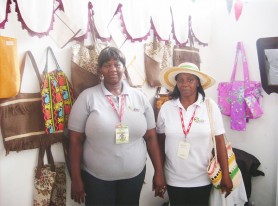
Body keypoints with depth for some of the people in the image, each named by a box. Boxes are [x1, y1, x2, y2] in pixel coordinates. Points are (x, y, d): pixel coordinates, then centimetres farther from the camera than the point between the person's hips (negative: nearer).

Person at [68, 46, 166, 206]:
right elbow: (75, 140, -6)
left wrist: (159, 172, 2)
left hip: (134, 175, 3)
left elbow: (151, 137, 3)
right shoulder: (87, 97, -7)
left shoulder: (140, 97, 0)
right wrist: (76, 179, -6)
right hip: (96, 177, -2)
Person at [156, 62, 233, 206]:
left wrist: (226, 175, -4)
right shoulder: (166, 108, -5)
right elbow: (160, 143, 3)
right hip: (174, 179, 1)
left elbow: (220, 142, -5)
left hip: (202, 179, 0)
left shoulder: (210, 106, -8)